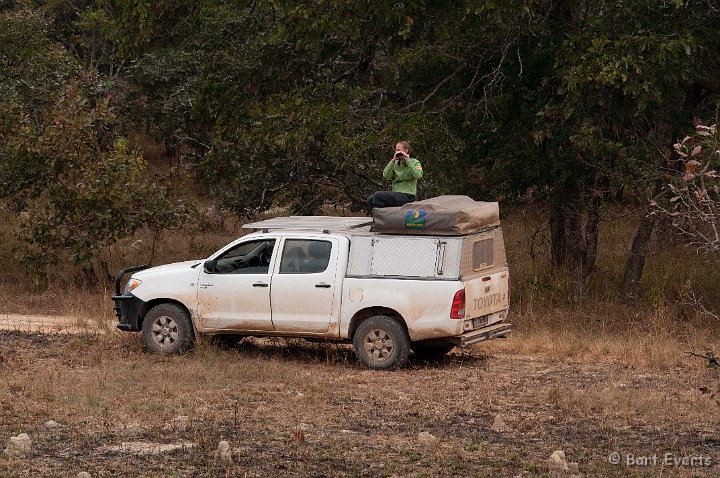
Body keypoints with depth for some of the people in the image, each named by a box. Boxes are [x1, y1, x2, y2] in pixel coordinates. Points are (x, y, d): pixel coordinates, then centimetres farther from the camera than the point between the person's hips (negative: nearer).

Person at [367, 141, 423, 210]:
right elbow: (386, 175, 2)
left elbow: (418, 175, -18)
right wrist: (393, 160, -5)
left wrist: (408, 160, -13)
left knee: (378, 195, -23)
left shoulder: (415, 163, 3)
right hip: (396, 195, 6)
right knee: (370, 199, -14)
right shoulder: (395, 164, 18)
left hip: (407, 196, -6)